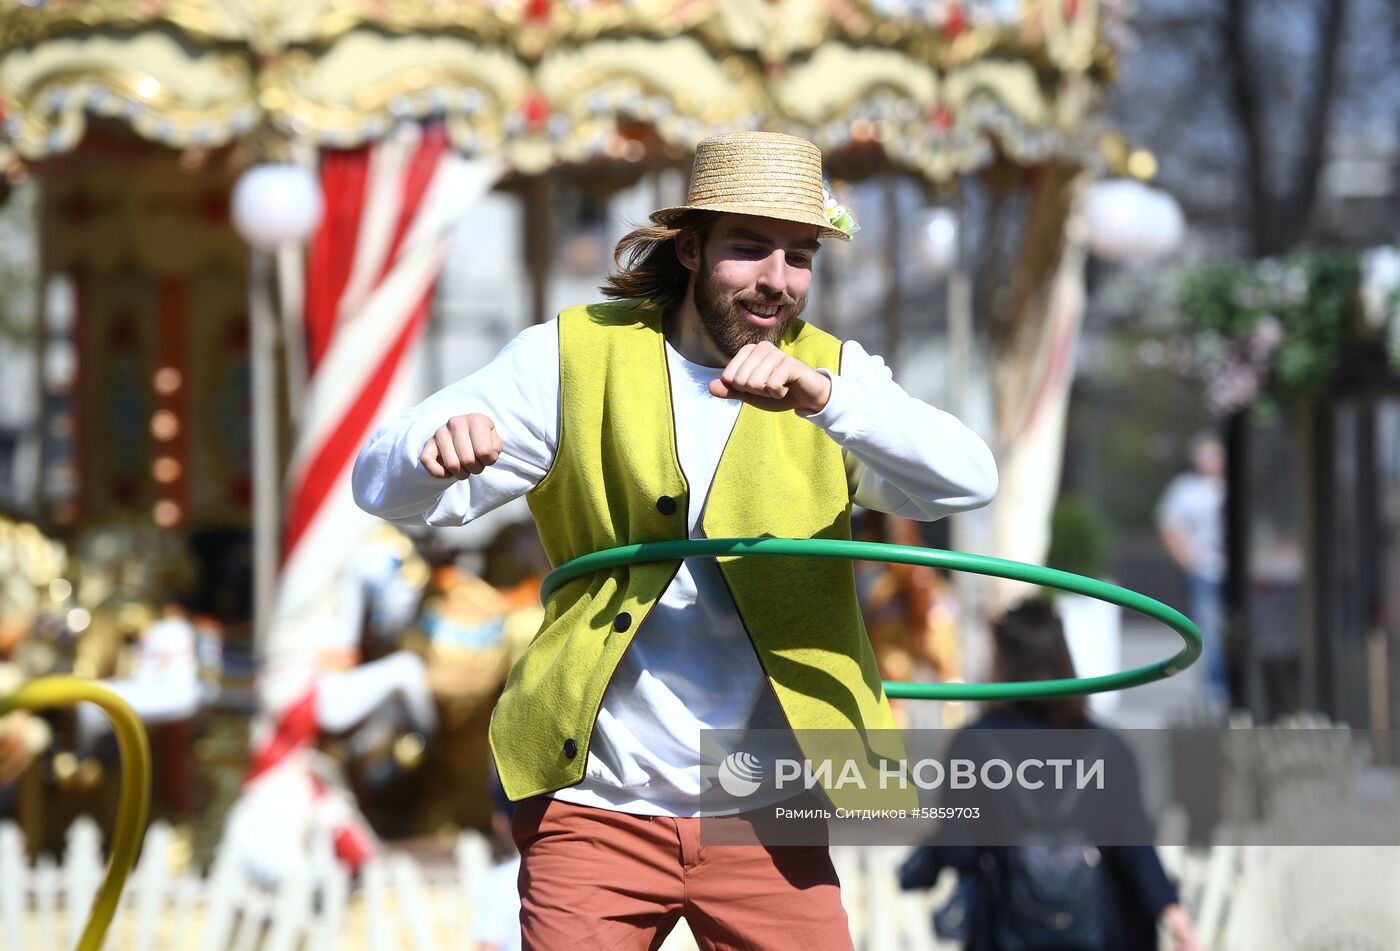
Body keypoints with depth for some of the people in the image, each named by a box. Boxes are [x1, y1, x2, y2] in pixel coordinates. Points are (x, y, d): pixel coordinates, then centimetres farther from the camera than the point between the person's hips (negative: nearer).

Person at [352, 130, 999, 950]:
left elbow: (967, 479, -15)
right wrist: (437, 448, -31)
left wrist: (820, 394, -32)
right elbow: (385, 486, -6)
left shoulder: (832, 374, 5)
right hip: (595, 811, -1)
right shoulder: (575, 357, 1)